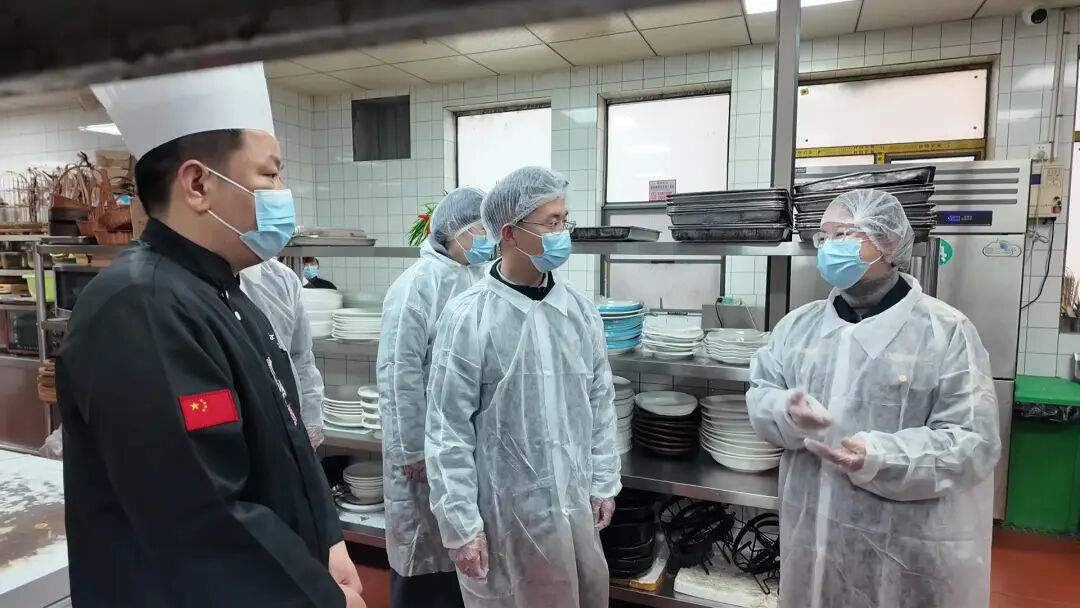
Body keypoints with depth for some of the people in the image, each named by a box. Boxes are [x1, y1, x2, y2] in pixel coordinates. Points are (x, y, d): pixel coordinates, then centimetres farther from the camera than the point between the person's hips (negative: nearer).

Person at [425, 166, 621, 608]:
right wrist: (460, 524, -11)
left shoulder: (581, 310, 0)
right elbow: (449, 430, -12)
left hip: (575, 503, 5)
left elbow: (600, 404, 8)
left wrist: (604, 483, 9)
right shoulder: (467, 319, -15)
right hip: (503, 512, -4)